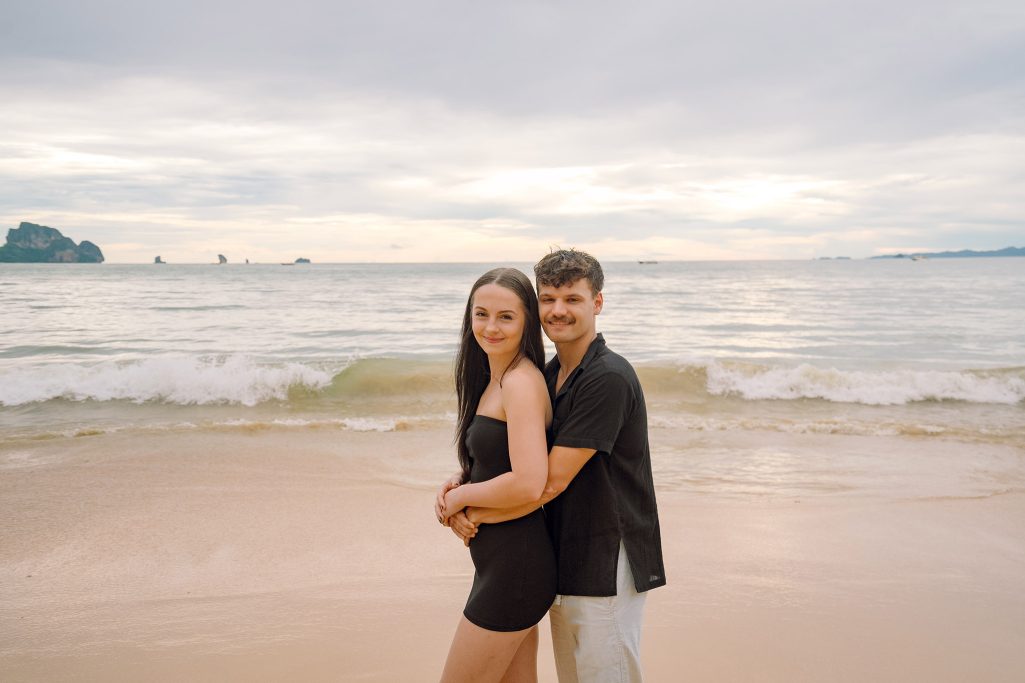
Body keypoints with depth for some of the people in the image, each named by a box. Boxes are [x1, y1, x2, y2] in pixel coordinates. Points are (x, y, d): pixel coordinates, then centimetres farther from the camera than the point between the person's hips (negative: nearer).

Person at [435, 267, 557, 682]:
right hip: (504, 559, 9)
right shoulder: (494, 379, 10)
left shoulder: (522, 382, -19)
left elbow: (529, 483, -29)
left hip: (515, 565, -9)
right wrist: (459, 484, 2)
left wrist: (461, 496, -13)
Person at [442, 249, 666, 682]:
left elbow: (550, 481, -22)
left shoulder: (608, 378, -21)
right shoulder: (549, 375, 8)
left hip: (606, 567, -8)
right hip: (563, 559, 8)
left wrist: (476, 514, -13)